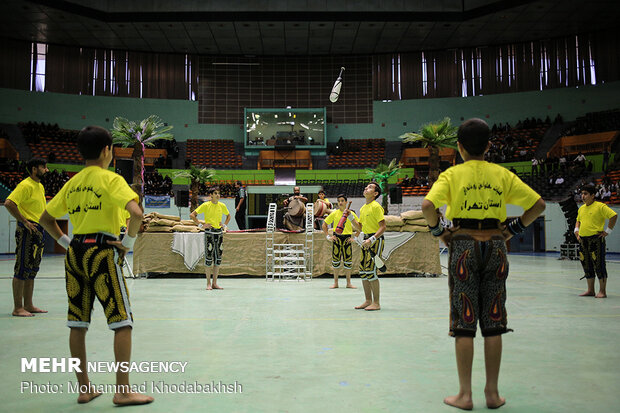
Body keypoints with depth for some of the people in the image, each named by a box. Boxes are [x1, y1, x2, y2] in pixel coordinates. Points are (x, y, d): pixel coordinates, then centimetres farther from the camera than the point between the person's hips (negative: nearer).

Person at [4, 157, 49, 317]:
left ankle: (28, 305, 21)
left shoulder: (40, 186, 17)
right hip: (27, 231, -9)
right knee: (22, 269, -5)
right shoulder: (26, 185, -11)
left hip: (38, 231, 9)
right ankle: (18, 308, 2)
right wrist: (24, 221, -20)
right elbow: (9, 203, -22)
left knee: (32, 270, 13)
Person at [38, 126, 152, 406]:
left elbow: (46, 218, 19)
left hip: (75, 254, 7)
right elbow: (136, 213, -21)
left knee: (78, 324, 11)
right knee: (123, 321, -1)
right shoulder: (110, 179, -7)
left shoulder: (72, 183, 13)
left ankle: (84, 389, 21)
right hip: (102, 251, -7)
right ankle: (123, 391, 1)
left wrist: (66, 243, 16)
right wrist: (128, 242, -9)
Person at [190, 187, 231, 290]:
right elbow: (192, 215, -4)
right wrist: (201, 225, -9)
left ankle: (215, 283, 13)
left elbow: (228, 216, 26)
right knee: (209, 257, -3)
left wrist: (224, 225, 11)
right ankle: (208, 283, 5)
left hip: (219, 232, 5)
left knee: (218, 258, 5)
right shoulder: (205, 205, -5)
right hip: (209, 232, -4)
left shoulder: (222, 205, 8)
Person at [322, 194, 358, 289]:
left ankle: (348, 283, 11)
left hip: (347, 238, 0)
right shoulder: (334, 213, 4)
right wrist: (328, 236, 2)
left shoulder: (351, 213, 3)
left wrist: (355, 237, 0)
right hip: (337, 237, 0)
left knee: (348, 261, 1)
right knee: (335, 260, 2)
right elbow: (324, 224, 10)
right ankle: (335, 283, 12)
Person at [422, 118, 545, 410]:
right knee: (493, 322, 9)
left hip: (464, 246, -2)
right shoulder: (502, 174, 6)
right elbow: (538, 204, 5)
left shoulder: (452, 174, -3)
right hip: (495, 246, 3)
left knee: (464, 322, 3)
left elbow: (427, 205, -18)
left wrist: (437, 231, -2)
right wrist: (514, 229, 12)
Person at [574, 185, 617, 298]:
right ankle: (590, 290, 18)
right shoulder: (581, 208, 15)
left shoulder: (600, 206, -7)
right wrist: (576, 230, 15)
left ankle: (602, 291, 2)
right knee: (587, 266, 10)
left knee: (599, 265, -5)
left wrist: (608, 231, -12)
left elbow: (614, 216, -13)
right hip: (583, 240, 7)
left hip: (596, 240, -7)